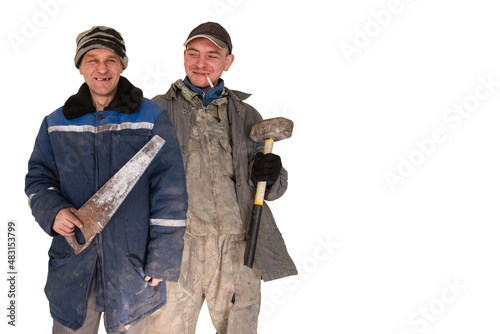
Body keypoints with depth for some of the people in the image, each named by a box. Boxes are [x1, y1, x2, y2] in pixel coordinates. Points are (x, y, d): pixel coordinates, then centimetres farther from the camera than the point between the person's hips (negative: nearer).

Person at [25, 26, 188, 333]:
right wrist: (52, 211, -10)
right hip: (72, 265, 3)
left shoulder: (152, 118, -4)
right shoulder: (56, 124, 7)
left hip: (132, 266, -2)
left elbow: (170, 194, -6)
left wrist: (162, 261, -9)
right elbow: (38, 178, 13)